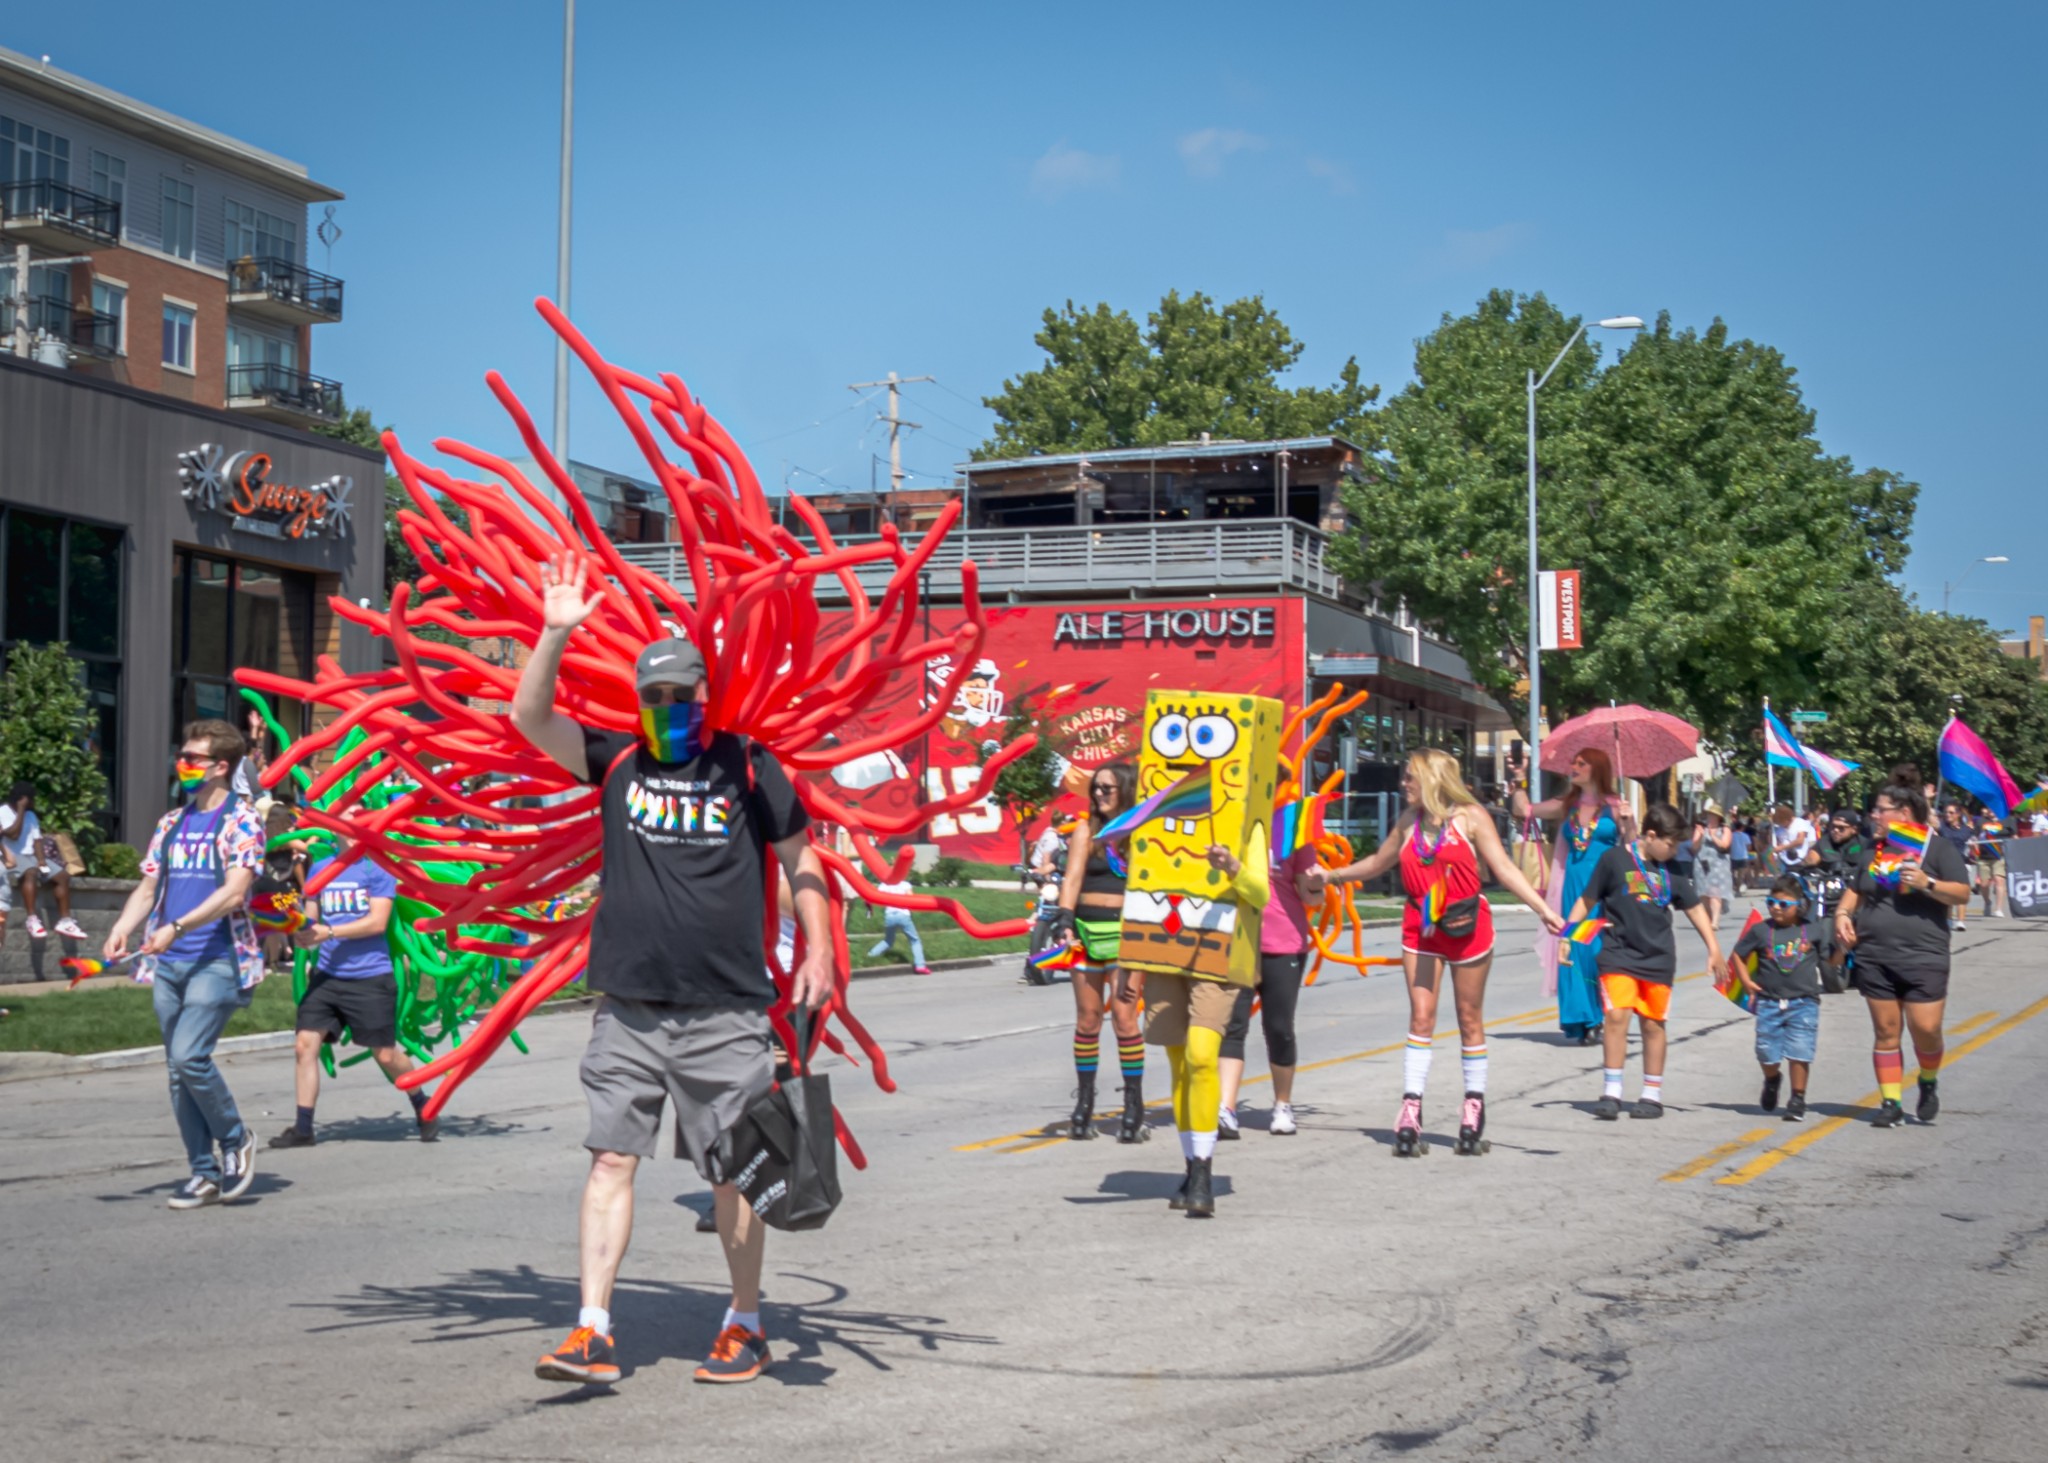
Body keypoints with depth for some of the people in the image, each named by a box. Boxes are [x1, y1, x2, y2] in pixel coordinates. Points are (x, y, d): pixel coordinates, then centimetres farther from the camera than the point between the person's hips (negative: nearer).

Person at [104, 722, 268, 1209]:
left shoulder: (241, 822, -5)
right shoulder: (170, 824, 16)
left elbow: (234, 893, -16)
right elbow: (148, 887, 15)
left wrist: (177, 928, -25)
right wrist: (123, 927, -5)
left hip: (217, 961, -7)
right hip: (168, 966, 7)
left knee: (188, 1056, -19)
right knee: (178, 1071, 6)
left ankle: (236, 1140, 3)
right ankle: (205, 1172, 15)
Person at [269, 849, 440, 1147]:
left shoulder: (377, 868, -4)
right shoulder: (321, 868, 10)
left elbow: (378, 922, -12)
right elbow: (312, 918, 15)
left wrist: (330, 932, -20)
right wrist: (302, 934, -8)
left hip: (370, 977, -4)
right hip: (327, 975, 4)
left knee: (385, 1054, 3)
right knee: (304, 1045, -7)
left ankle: (423, 1108, 27)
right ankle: (302, 1129, 1)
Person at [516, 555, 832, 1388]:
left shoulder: (748, 768, 3)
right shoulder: (617, 763, 8)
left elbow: (800, 862, 8)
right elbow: (529, 719, 0)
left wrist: (818, 950, -2)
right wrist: (555, 634, -11)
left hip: (726, 1013, -2)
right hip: (628, 1009, 2)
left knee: (733, 1171, 6)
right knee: (611, 1158, -1)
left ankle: (745, 1326, 20)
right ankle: (593, 1332, 3)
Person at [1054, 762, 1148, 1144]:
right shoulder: (1086, 830, 7)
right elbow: (1072, 878, -3)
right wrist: (1065, 922, -17)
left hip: (1127, 934, -1)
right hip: (1087, 932, 1)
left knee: (1125, 1018, -7)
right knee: (1087, 1020, 4)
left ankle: (1134, 1108, 0)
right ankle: (1084, 1103, 12)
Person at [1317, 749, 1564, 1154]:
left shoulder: (1470, 817, -4)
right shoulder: (1409, 825, 9)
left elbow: (1505, 869, -8)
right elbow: (1377, 863, 26)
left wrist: (1543, 909, -17)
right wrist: (1330, 877, 30)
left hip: (1466, 926, -3)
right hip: (1420, 928, 3)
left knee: (1470, 1020, 7)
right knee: (1420, 1017, -5)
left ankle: (1474, 1110, 17)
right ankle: (1410, 1114, -7)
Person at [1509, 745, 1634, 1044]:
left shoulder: (1615, 806, 2)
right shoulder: (1568, 806, 13)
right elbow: (1524, 810, 17)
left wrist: (1629, 822, -16)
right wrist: (1519, 779, 11)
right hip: (1574, 886, 4)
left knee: (1604, 950, -9)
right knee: (1576, 950, -1)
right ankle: (1583, 1021, 3)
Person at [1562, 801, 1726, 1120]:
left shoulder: (1670, 870, 6)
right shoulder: (1614, 859, -4)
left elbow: (1694, 909, 15)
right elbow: (1587, 900, 2)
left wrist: (1714, 949, 12)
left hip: (1658, 958, 3)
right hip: (1619, 953, -3)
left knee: (1653, 1024, 7)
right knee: (1616, 1016, -14)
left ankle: (1653, 1095, 18)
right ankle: (1611, 1093, -7)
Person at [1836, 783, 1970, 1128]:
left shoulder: (1937, 847, 0)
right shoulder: (1875, 851, 16)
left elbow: (1962, 894, -5)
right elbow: (1856, 890, 28)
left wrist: (1927, 884, -20)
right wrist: (1843, 913, 8)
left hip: (1923, 958, -5)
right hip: (1874, 957, 5)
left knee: (1925, 1028, -9)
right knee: (1885, 1030, 3)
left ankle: (1928, 1082, 20)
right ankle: (1890, 1103, 8)